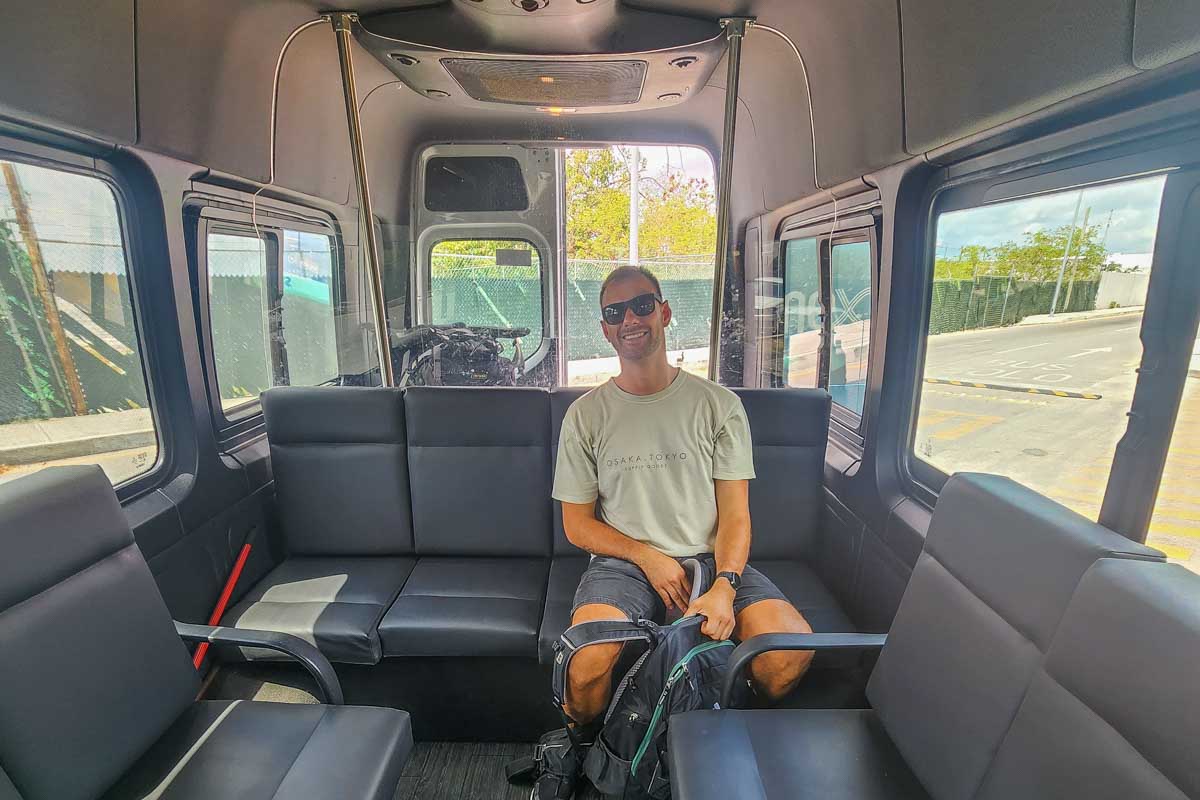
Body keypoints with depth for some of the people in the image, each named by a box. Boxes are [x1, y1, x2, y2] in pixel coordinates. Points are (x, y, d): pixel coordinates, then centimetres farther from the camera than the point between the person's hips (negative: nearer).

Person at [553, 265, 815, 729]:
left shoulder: (719, 405, 4)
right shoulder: (586, 415, 4)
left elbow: (734, 512, 1)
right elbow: (577, 525, 5)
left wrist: (724, 587, -17)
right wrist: (647, 557, -11)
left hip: (710, 560, 1)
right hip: (622, 564, -1)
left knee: (792, 649, -23)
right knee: (588, 660, -30)